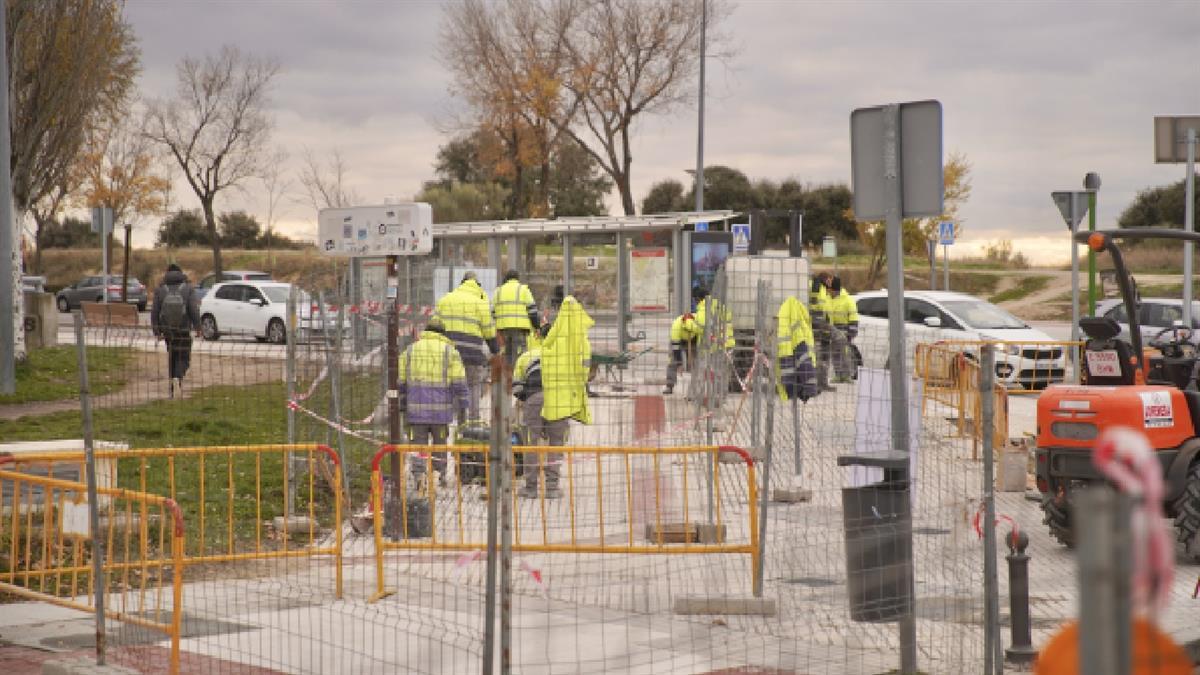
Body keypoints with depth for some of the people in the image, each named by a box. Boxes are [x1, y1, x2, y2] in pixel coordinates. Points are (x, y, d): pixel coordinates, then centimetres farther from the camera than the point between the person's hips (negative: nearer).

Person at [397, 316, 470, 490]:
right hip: (441, 409, -1)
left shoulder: (410, 350, 10)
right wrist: (462, 408, 1)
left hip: (416, 409, 1)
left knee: (418, 444, 2)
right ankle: (440, 475, 17)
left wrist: (402, 407, 18)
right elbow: (459, 382, -4)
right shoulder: (450, 351, 3)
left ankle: (419, 476, -12)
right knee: (439, 444, 13)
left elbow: (401, 383, 11)